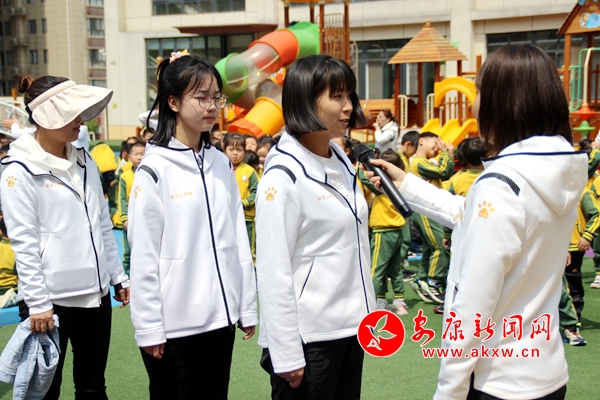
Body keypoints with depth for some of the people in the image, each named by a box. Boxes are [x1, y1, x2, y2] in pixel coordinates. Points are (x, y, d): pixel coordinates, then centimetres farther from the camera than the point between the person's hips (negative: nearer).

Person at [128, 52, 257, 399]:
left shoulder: (221, 163, 7)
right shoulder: (155, 169, -10)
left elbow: (238, 238, 8)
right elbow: (143, 256, -10)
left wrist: (247, 305, 8)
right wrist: (149, 328, -10)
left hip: (220, 316, 5)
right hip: (175, 322, -5)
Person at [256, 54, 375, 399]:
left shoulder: (341, 159, 7)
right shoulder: (284, 174, -15)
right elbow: (274, 270, -16)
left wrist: (368, 314, 14)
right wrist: (286, 354, -17)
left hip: (351, 327, 7)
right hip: (309, 336, -7)